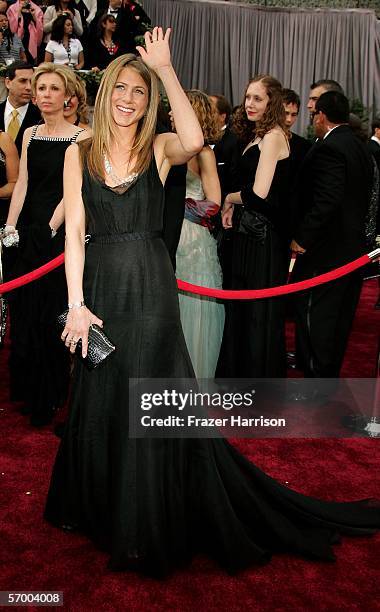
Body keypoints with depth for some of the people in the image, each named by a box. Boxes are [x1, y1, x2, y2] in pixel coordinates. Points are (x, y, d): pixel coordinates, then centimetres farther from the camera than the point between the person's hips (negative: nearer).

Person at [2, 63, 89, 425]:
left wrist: (49, 229, -18)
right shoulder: (29, 134, 12)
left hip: (59, 231, -5)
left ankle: (51, 398, 16)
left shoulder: (79, 137, -5)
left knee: (51, 311, 0)